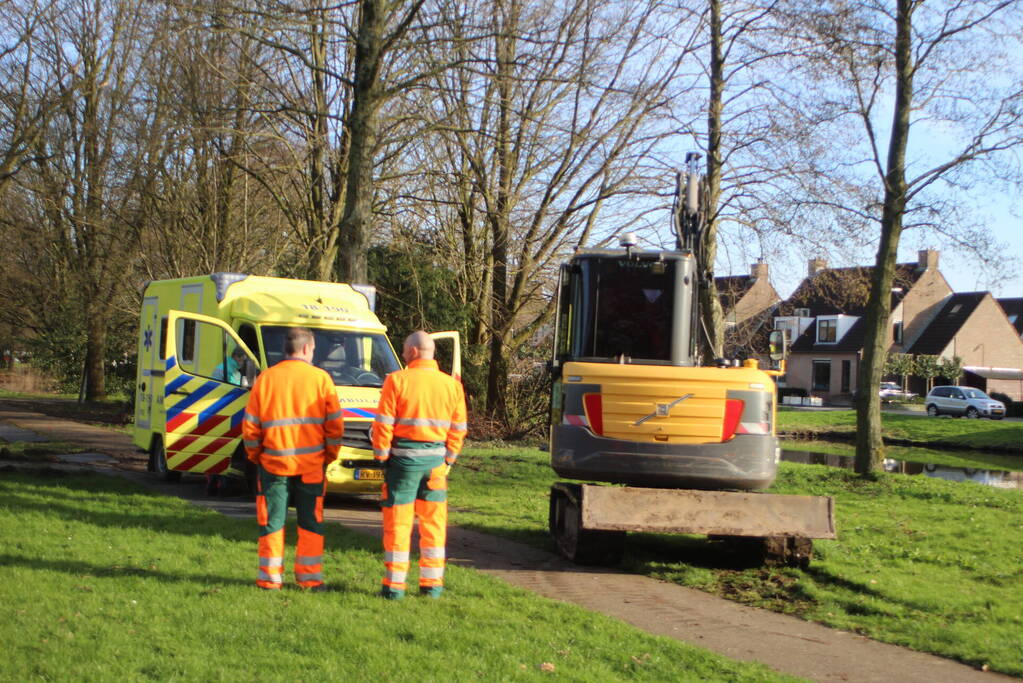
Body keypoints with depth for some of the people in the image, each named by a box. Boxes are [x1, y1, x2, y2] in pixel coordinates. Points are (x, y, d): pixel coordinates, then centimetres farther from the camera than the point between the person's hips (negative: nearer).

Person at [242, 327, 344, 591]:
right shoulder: (320, 378, -2)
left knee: (272, 522, 10)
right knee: (311, 522, 9)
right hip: (312, 465, 0)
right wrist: (329, 455, 9)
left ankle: (270, 576, 11)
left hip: (274, 462, 1)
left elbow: (250, 425, 2)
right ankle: (309, 577, 12)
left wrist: (255, 455, 14)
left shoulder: (265, 378, 1)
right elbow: (335, 423, -2)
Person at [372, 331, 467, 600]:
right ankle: (432, 584, 16)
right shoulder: (452, 385, 5)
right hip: (436, 459, 3)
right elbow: (458, 428, 7)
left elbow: (383, 424, -8)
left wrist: (381, 456, 1)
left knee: (398, 523, 3)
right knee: (433, 523, 12)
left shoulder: (397, 380, -7)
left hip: (404, 457, -3)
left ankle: (394, 585, 5)